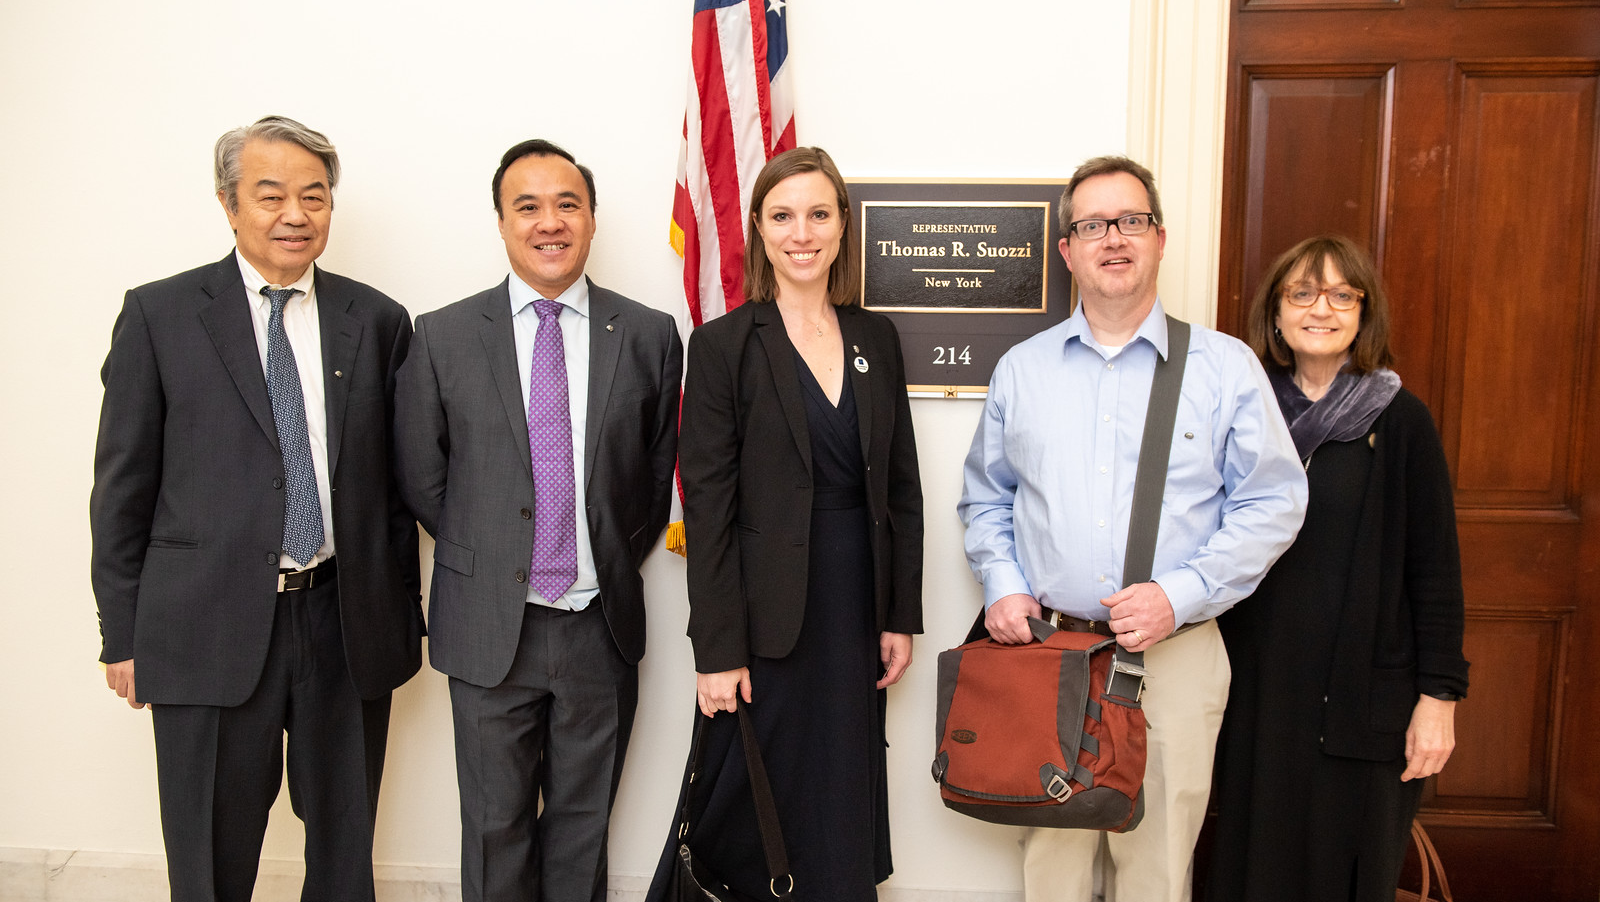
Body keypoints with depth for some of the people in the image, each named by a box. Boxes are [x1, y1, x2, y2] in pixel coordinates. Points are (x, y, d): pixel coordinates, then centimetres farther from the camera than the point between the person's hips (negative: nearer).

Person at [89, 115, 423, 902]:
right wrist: (122, 634, -1)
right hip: (209, 629, -1)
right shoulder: (159, 314, -1)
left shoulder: (377, 321, 4)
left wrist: (405, 617, 7)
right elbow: (122, 485, 0)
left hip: (347, 624, 2)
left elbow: (397, 484, 6)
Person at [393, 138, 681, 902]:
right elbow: (421, 479, 4)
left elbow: (658, 468, 8)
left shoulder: (649, 336, 0)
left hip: (603, 626, 1)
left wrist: (616, 561, 5)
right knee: (495, 826, 14)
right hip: (490, 626, 0)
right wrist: (488, 559, 3)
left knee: (584, 824, 16)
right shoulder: (442, 337, -2)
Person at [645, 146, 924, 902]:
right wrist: (716, 649, -12)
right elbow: (707, 505, -9)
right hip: (767, 613, -4)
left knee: (842, 812, 14)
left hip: (856, 609, 4)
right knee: (743, 811, 7)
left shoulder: (875, 339, 7)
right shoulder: (724, 345, -6)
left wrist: (901, 615, 6)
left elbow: (901, 486, 9)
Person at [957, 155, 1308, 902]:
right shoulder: (1020, 370, 8)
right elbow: (984, 497, 14)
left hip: (1174, 656, -1)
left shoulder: (1227, 367, 1)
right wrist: (1001, 584, -3)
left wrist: (1181, 595, -13)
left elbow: (1273, 503, -2)